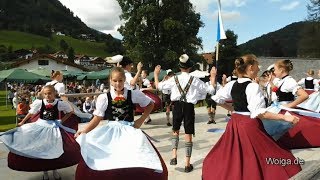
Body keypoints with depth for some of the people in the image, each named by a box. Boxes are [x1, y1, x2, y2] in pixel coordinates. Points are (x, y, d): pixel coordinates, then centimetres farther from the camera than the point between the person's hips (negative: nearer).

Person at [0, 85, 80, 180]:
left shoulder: (60, 103, -13)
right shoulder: (39, 102, -11)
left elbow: (70, 111, 1)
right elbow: (31, 113, 4)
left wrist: (62, 120, -6)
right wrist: (22, 122, 9)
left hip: (54, 127, -1)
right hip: (41, 126, 1)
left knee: (55, 150, 5)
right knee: (41, 149, 9)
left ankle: (55, 170, 29)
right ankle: (45, 171, 30)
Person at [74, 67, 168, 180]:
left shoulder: (134, 94, -3)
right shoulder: (103, 98, -4)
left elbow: (150, 104, 11)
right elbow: (97, 119, -1)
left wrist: (141, 120, 2)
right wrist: (84, 131, -14)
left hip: (129, 131, 0)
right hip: (110, 132, 0)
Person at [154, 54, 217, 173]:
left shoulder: (174, 79, 0)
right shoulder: (195, 80, -1)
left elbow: (158, 86, 6)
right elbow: (210, 90, 4)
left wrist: (156, 74, 20)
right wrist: (213, 76, 17)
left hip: (177, 106, 1)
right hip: (189, 107, -1)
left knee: (175, 131, 22)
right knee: (188, 135, 7)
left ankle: (174, 157, 8)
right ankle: (187, 164, 14)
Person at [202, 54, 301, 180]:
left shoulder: (232, 84, 4)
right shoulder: (253, 86, -17)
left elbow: (217, 99, 14)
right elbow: (259, 113, -22)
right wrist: (284, 117, -19)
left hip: (235, 123, 8)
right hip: (250, 125, -7)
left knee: (231, 158, 19)